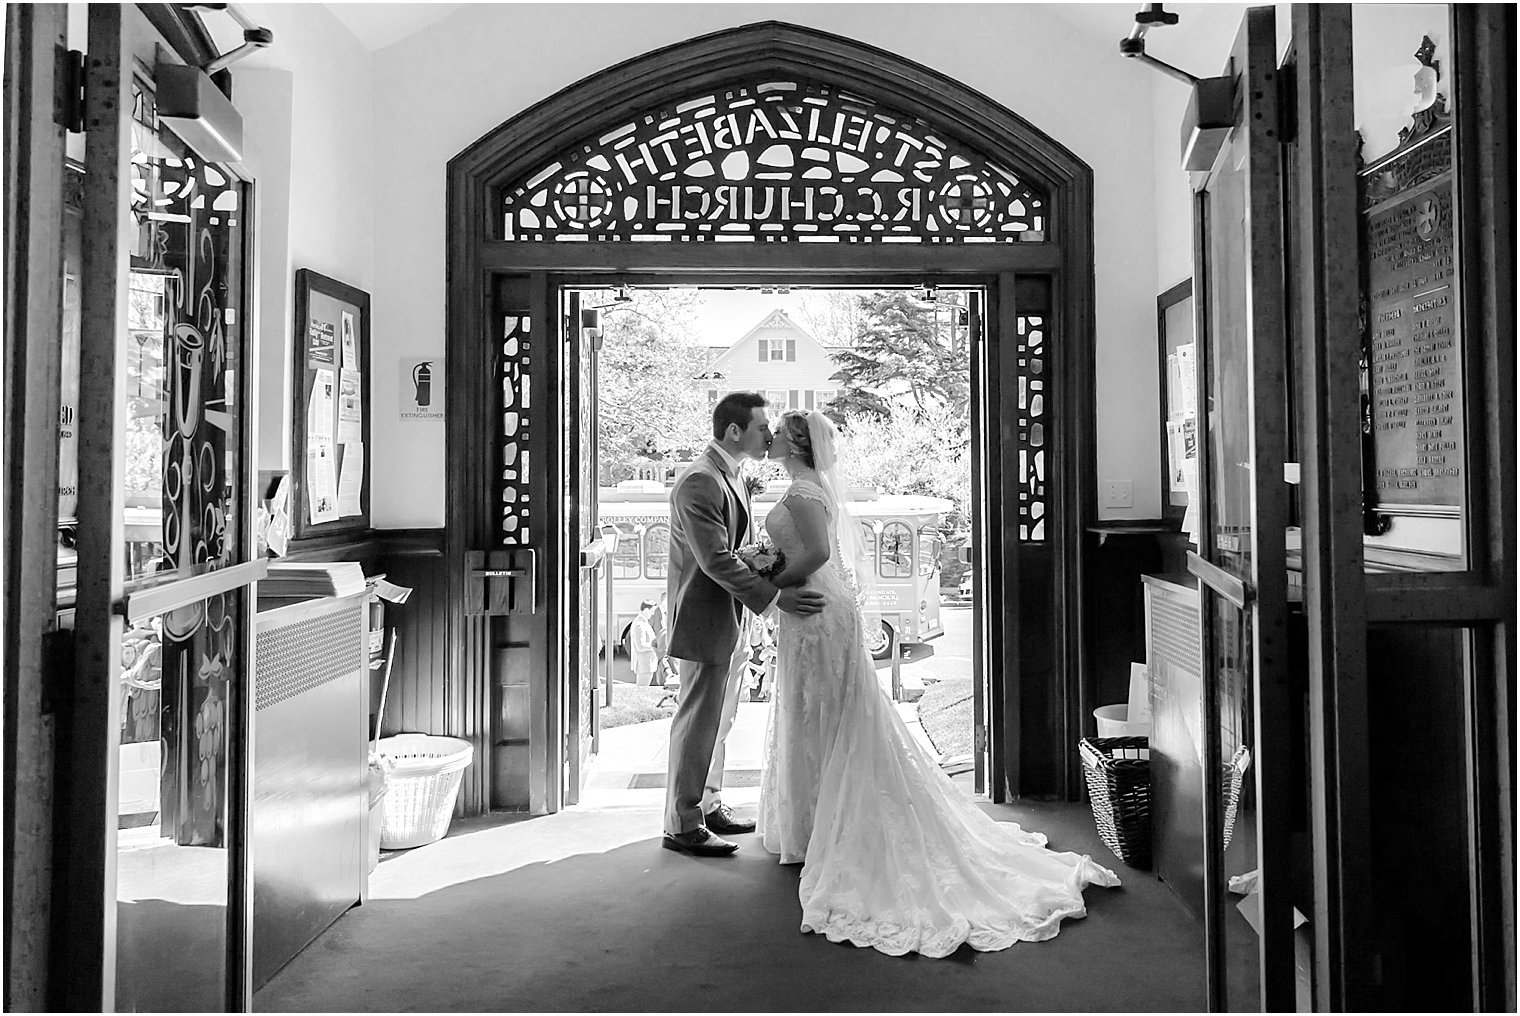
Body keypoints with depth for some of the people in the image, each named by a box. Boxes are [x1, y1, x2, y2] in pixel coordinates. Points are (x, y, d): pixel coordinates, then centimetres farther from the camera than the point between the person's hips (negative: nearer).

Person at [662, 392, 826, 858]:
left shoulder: (731, 477, 13)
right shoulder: (699, 482, -20)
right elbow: (715, 560, -26)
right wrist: (775, 597, -27)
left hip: (730, 621, 10)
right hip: (705, 619, -10)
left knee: (719, 719, 18)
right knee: (698, 722, -1)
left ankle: (708, 804, 31)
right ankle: (681, 825, 10)